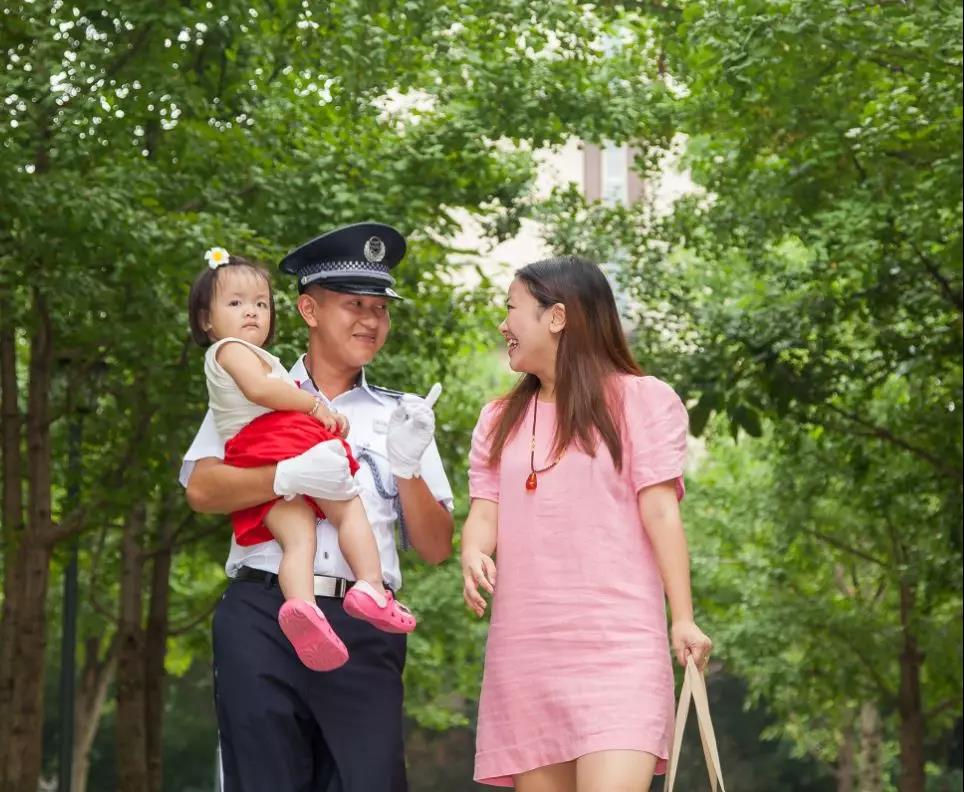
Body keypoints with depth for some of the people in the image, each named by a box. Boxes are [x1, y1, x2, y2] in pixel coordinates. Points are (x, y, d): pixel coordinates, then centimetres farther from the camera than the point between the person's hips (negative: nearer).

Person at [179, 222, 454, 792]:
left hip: (363, 630, 1)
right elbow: (202, 489, -1)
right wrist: (288, 476, -17)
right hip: (263, 617, -1)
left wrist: (408, 467, -5)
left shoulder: (399, 416, 18)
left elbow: (436, 548, 13)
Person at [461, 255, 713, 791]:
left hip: (617, 644, -5)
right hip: (523, 648, 5)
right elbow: (486, 511, 10)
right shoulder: (501, 420, 20)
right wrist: (475, 555, -13)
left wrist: (684, 618, -11)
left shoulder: (640, 399, 4)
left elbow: (659, 511, -3)